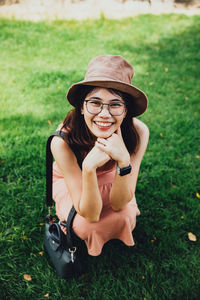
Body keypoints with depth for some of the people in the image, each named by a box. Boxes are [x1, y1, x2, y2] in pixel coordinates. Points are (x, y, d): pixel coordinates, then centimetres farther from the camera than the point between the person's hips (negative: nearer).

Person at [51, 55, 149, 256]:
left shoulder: (138, 132, -32)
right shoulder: (63, 140, -37)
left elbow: (119, 204, -27)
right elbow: (90, 215, -33)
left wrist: (124, 161, -45)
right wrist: (88, 168, -51)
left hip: (112, 179, 2)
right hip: (70, 180, -2)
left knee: (125, 217, -25)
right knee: (85, 227, -28)